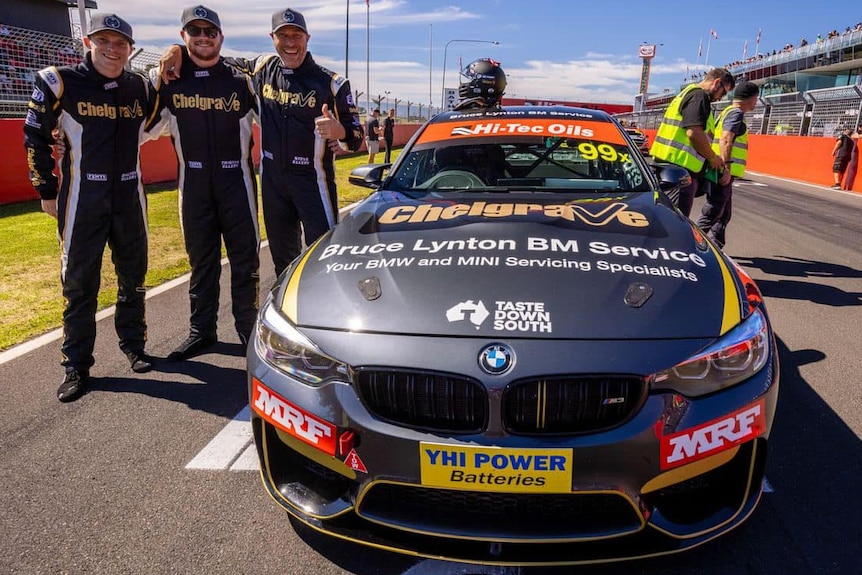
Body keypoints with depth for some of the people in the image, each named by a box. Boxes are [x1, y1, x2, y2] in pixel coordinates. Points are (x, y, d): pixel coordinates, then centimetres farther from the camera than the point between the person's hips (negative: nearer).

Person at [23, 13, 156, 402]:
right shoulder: (60, 84, -6)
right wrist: (47, 191, 2)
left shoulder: (140, 88, 5)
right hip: (81, 200, -3)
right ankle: (76, 366, 11)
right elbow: (35, 139, 1)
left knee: (133, 276, 12)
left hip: (129, 198, 4)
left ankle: (133, 345, 30)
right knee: (79, 282, 1)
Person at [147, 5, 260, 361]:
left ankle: (248, 328, 13)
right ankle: (201, 330, 21)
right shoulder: (167, 81, 6)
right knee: (200, 259, 9)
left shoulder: (241, 81, 3)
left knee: (245, 257, 2)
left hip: (236, 181, -1)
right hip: (193, 183, 2)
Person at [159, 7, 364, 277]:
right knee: (282, 254, 15)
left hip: (313, 178, -4)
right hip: (272, 177, 5)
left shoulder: (331, 82, -8)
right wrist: (178, 50, 0)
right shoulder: (260, 69, 4)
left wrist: (339, 131, -31)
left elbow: (356, 138, -8)